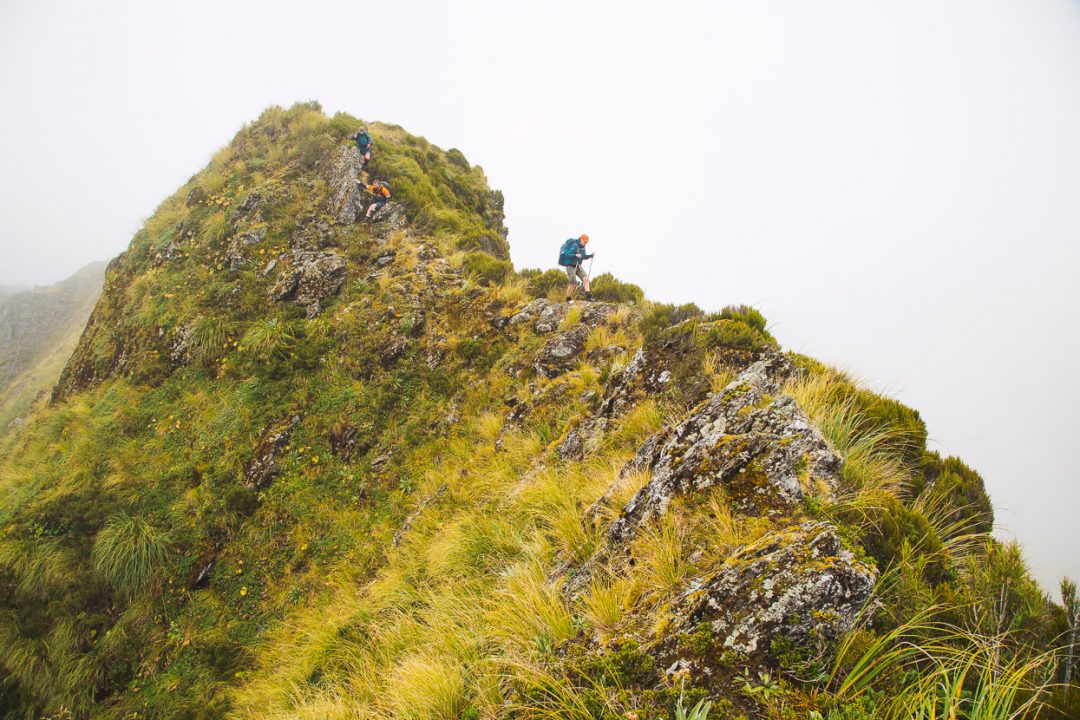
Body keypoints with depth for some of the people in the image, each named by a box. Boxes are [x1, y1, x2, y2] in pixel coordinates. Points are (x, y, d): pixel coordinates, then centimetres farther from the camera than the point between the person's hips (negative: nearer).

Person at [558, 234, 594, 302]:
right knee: (573, 284, -7)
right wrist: (575, 255, -37)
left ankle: (588, 296, -16)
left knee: (585, 278, -11)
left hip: (577, 266, 8)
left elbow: (584, 257, 20)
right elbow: (566, 255, -23)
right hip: (570, 266, -8)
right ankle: (568, 298, 14)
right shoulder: (574, 245, -18)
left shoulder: (582, 247, 7)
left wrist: (591, 255, 3)